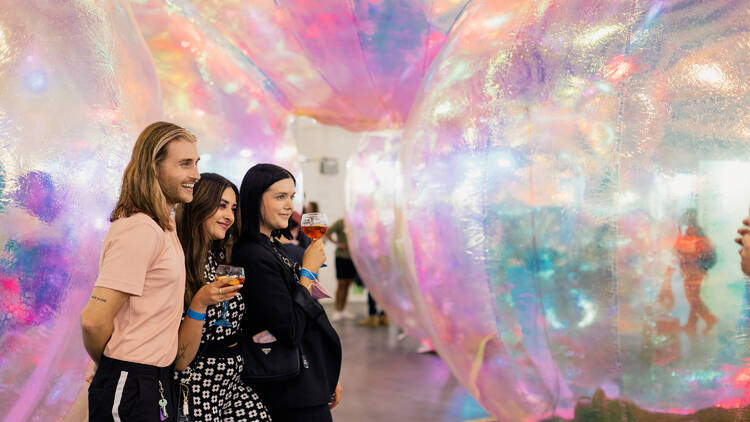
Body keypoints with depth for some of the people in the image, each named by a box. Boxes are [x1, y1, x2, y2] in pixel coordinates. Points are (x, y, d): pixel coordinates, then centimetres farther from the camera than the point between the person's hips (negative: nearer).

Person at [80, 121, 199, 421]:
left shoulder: (163, 227, 12)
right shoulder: (140, 230, -19)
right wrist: (110, 367, -5)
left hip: (157, 383, 9)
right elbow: (94, 320, -21)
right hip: (132, 389, -9)